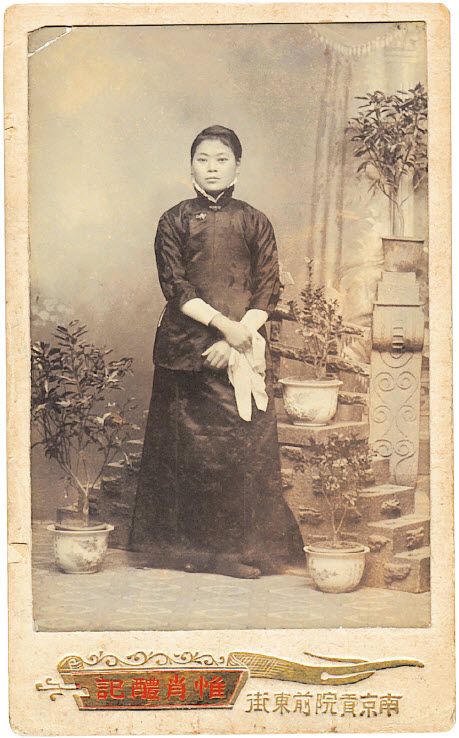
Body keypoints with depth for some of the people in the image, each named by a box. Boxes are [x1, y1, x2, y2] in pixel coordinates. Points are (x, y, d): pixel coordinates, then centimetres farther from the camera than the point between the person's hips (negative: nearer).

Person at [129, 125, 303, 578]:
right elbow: (175, 286, -4)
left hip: (244, 346, 1)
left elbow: (268, 290, 2)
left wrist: (240, 335, -12)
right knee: (187, 443, 1)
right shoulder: (175, 221, 5)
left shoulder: (255, 223, 8)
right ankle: (188, 545, 12)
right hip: (185, 346, -1)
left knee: (246, 442, -3)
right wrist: (223, 324, -15)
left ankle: (241, 546, 7)